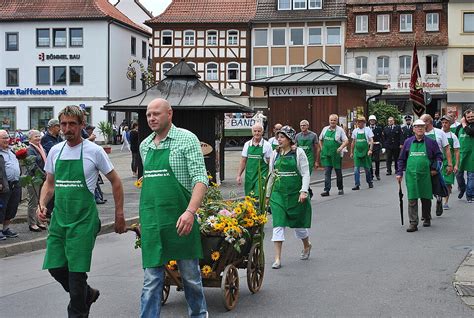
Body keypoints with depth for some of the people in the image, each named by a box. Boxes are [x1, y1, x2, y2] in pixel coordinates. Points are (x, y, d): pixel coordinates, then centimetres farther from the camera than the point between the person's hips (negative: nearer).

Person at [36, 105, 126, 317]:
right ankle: (87, 294, 31)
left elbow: (115, 182, 1)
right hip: (59, 218, 5)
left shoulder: (94, 151, -6)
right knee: (55, 267, 6)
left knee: (76, 270, -5)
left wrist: (119, 214, 0)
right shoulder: (55, 151, 8)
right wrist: (42, 204, 0)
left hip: (83, 220, -5)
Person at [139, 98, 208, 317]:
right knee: (151, 279, 2)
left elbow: (200, 179, -13)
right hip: (151, 223, 4)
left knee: (190, 275, 10)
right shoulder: (144, 145, 12)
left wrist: (190, 211, -26)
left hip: (180, 221, -4)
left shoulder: (187, 139, -5)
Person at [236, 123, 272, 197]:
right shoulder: (247, 144, 7)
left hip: (261, 176, -4)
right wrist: (239, 175, 6)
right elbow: (243, 161, 11)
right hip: (249, 176, 4)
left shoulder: (266, 145, -3)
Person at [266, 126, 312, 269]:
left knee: (298, 222, 10)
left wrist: (304, 191, -17)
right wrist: (268, 193, 17)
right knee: (278, 224, -7)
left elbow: (305, 173, -6)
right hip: (278, 193, 3)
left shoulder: (299, 152, -5)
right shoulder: (275, 153, 7)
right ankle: (277, 258, -5)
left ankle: (307, 245, 41)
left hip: (295, 193, -3)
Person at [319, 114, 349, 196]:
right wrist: (322, 149, 9)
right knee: (327, 172, -3)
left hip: (336, 155, -2)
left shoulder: (340, 130, -4)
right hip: (326, 155, 3)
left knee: (338, 172, 8)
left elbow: (346, 141, -8)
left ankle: (340, 189, 24)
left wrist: (341, 147, -25)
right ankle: (326, 190, -4)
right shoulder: (325, 129, 8)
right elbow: (320, 140, 20)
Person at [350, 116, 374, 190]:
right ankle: (357, 185, -4)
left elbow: (371, 141, -4)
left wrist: (370, 150, -17)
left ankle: (370, 182, 27)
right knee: (356, 169, -6)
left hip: (365, 151, -2)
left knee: (367, 168, 7)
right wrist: (351, 152, 14)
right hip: (357, 151, 2)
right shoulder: (355, 131, 7)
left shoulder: (368, 130, -1)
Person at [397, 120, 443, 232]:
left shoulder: (431, 142, 4)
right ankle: (413, 223, -4)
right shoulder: (408, 142, 8)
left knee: (426, 198, 9)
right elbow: (402, 159, 12)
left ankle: (426, 218, 28)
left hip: (425, 175, 0)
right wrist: (399, 172, 6)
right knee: (412, 199, -5)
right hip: (411, 175, 0)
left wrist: (435, 168, -4)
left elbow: (438, 156, 8)